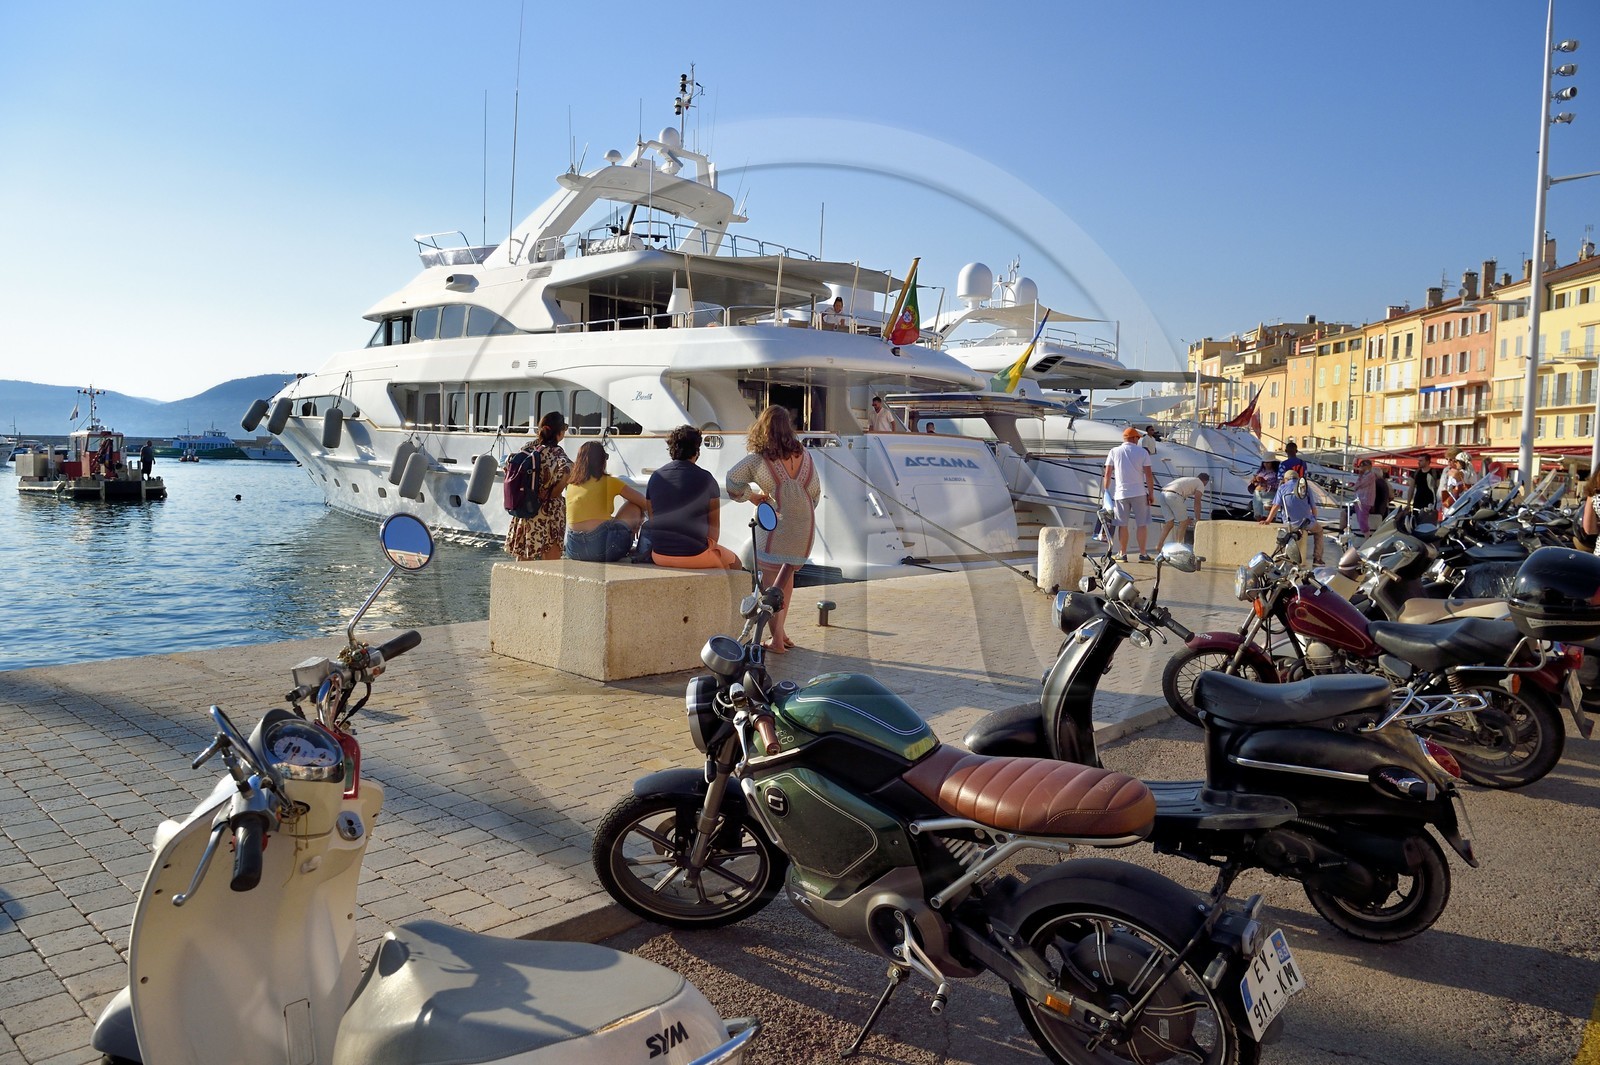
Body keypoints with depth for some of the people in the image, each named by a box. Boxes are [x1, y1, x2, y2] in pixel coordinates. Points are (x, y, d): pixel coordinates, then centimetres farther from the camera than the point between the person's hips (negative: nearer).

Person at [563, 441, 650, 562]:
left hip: (573, 552, 6)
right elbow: (646, 503, 8)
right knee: (635, 506, 17)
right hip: (601, 549, -5)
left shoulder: (571, 485, 12)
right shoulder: (609, 482, 0)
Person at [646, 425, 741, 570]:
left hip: (659, 555, 5)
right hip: (694, 555, -5)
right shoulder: (705, 479, -8)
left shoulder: (655, 477, 4)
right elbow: (715, 524, 0)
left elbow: (652, 518, 12)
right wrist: (710, 543, 18)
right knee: (734, 563, 23)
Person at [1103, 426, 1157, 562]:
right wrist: (1151, 494, 3)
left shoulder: (1114, 452, 4)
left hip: (1120, 493, 1)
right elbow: (1149, 475, -3)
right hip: (1139, 493, -1)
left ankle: (1123, 554, 9)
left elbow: (1107, 474, 2)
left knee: (1122, 525, 7)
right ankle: (1142, 554, 8)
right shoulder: (1143, 452, 0)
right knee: (1142, 524, 6)